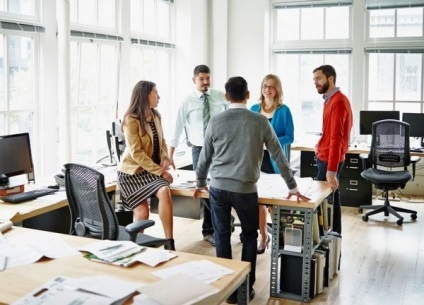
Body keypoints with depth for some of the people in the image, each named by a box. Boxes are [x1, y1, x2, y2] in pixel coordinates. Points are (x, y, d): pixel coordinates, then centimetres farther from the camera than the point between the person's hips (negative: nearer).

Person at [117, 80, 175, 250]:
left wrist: (165, 159, -7)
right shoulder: (131, 120, -16)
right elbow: (136, 153, -21)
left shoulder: (155, 116, 5)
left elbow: (161, 141, 14)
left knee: (164, 191, -26)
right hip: (133, 171, -4)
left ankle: (169, 243, -23)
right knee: (142, 212, -11)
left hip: (153, 168, 4)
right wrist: (160, 171, -23)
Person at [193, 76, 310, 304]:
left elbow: (205, 157, 9)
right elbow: (278, 156, 4)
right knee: (250, 236, 16)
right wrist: (292, 187, 13)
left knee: (222, 237, 12)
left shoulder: (216, 121, 2)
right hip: (245, 189, -1)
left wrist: (200, 184, 25)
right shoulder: (260, 121, -1)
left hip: (218, 187, 1)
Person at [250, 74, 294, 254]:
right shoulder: (254, 109, 8)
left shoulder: (284, 110, -4)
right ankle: (263, 236, 20)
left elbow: (290, 137, -7)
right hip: (256, 157, 3)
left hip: (275, 160, -3)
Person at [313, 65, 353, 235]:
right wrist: (320, 146, 7)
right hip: (326, 156, 10)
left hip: (329, 159, -10)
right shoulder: (331, 99, 12)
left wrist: (331, 170, -31)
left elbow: (336, 138, -27)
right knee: (330, 199, 15)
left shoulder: (338, 102, -19)